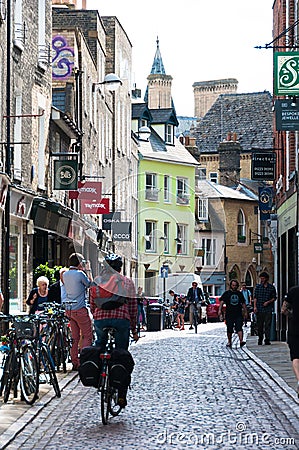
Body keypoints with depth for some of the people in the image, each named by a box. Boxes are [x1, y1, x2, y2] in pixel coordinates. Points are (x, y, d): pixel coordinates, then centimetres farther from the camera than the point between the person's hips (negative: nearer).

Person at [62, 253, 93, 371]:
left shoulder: (65, 274, 7)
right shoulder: (80, 274, -14)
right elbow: (90, 284, 2)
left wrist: (83, 270, 20)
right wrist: (88, 270, 9)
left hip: (69, 310, 7)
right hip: (80, 309, -7)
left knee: (74, 337, 10)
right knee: (87, 336, 0)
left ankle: (75, 362, 10)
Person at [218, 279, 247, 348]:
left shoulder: (239, 293, 14)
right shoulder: (226, 293, 5)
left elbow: (243, 303, 22)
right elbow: (221, 301, -2)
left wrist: (245, 311, 18)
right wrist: (220, 310, -14)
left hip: (238, 314, 1)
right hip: (229, 314, -1)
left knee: (239, 328, -13)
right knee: (229, 329, 5)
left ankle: (241, 341, -23)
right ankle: (229, 342, 19)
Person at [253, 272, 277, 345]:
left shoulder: (271, 287, 5)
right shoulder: (258, 287, 6)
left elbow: (274, 298, 9)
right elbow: (255, 297, 3)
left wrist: (268, 302, -7)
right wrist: (255, 307, -7)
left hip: (268, 309, -1)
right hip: (259, 309, 1)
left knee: (267, 325, -5)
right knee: (259, 325, 6)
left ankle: (267, 340, -3)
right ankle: (260, 339, 18)